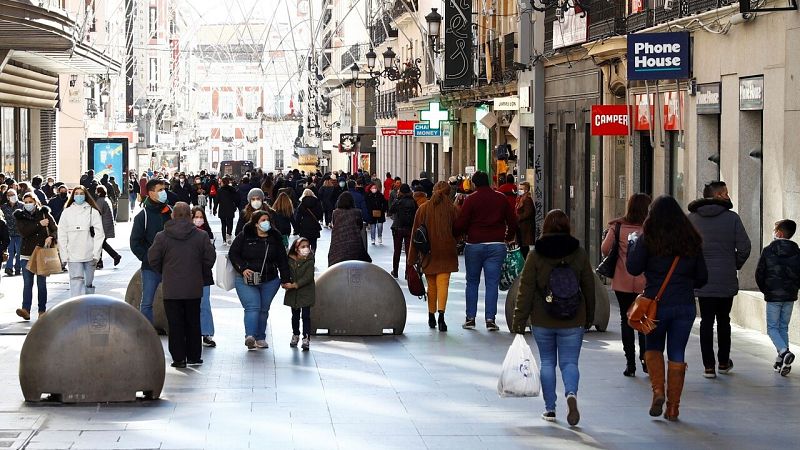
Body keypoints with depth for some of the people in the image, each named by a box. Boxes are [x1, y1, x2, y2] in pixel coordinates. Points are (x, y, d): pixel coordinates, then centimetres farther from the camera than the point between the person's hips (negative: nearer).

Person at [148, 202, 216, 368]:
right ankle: (194, 356, 16)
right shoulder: (201, 236, -3)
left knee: (175, 324, 4)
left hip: (171, 288, -1)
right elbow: (210, 257, 1)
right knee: (193, 323, 12)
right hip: (194, 288, 1)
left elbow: (153, 259, -2)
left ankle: (179, 358, 2)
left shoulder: (162, 237, -5)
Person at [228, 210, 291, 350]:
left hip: (270, 281, 3)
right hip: (247, 280, -3)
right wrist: (242, 268, -13)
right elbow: (233, 254, 0)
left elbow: (282, 260, 12)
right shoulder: (244, 237, -1)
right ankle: (250, 336, -30)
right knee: (252, 307, -17)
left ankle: (260, 338, 16)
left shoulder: (275, 238, 8)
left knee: (264, 309, 8)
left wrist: (286, 279, 9)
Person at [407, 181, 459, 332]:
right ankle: (441, 314, -24)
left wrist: (412, 256, 4)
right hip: (446, 252, -2)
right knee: (443, 283, -7)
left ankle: (431, 316, 22)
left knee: (431, 285, 14)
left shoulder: (423, 209, 1)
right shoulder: (452, 209, -3)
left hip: (428, 252, 2)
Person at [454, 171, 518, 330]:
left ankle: (470, 318, 9)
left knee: (472, 282, 10)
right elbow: (513, 221, 8)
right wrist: (508, 237, 24)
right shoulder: (501, 198, 5)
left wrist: (457, 234, 11)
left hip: (474, 245, -2)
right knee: (492, 282, 2)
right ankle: (490, 319, -5)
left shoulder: (471, 199, -5)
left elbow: (461, 224, -9)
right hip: (497, 245, 2)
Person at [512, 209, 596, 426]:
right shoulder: (579, 254, -1)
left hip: (542, 321, 0)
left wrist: (519, 320, -1)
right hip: (573, 321, 0)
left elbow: (526, 290, -6)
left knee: (547, 361, 13)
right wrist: (589, 317, 18)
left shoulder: (535, 255, -6)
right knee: (569, 362, 5)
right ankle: (571, 393, -24)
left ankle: (550, 408, 14)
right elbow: (589, 287, 6)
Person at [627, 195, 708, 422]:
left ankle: (658, 390, -5)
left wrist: (632, 244, 11)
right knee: (677, 355, 7)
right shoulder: (692, 241, 5)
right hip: (685, 305, 2)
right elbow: (702, 277, 10)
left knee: (653, 348, 17)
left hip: (656, 303, -2)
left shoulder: (648, 239, -5)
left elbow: (633, 268, -3)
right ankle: (673, 407, 8)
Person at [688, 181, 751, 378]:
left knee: (706, 321, 5)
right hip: (727, 280, -1)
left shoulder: (691, 218, 0)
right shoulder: (732, 218, -6)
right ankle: (724, 362, 22)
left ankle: (709, 366, 1)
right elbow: (744, 247, -7)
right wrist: (735, 265, 10)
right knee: (723, 321, 14)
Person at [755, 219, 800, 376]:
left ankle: (784, 352, -23)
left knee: (772, 328, 2)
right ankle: (782, 361, 9)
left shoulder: (768, 251, -7)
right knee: (784, 327, 13)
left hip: (773, 296, -4)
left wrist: (764, 289, 10)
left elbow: (759, 273, -4)